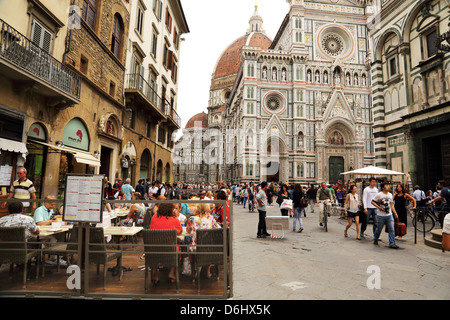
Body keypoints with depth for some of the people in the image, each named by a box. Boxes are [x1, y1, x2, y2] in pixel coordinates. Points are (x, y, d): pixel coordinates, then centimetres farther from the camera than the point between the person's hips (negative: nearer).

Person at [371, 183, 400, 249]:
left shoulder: (390, 195, 9)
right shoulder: (379, 195, -9)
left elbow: (391, 205, 15)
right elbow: (372, 202, -7)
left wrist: (395, 213, 12)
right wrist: (379, 207, -17)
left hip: (389, 215, 4)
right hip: (381, 215, -4)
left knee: (392, 229, -4)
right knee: (379, 229, 9)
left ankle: (392, 243, 2)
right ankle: (375, 239, 31)